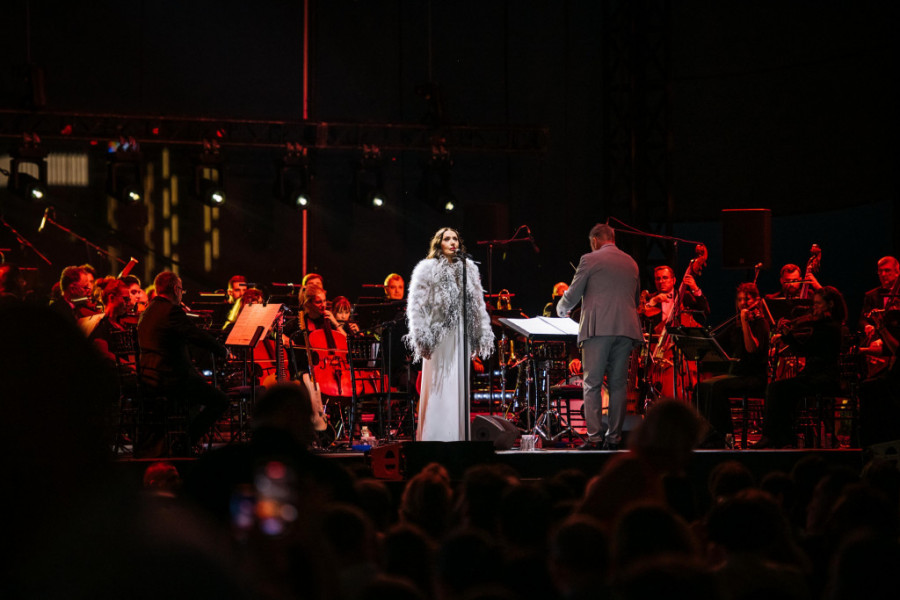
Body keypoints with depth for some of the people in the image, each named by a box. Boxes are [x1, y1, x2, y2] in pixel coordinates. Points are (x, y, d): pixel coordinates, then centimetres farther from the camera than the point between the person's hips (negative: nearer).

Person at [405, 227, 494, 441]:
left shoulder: (469, 269, 14)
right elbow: (417, 307, -6)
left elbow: (478, 305, 17)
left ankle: (458, 435, 8)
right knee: (438, 387, -7)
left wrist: (483, 335, 12)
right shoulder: (427, 269, -1)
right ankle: (435, 437, -6)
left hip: (461, 337, 5)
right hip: (439, 339, -5)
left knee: (460, 388, 5)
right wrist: (423, 339, -13)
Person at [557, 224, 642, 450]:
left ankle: (594, 437, -12)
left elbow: (572, 295, 4)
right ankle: (614, 438, 5)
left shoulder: (590, 260, 1)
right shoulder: (631, 263, 17)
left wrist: (561, 310, 24)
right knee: (618, 385, 7)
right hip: (626, 329, 5)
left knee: (592, 385, -4)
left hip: (598, 329, -5)